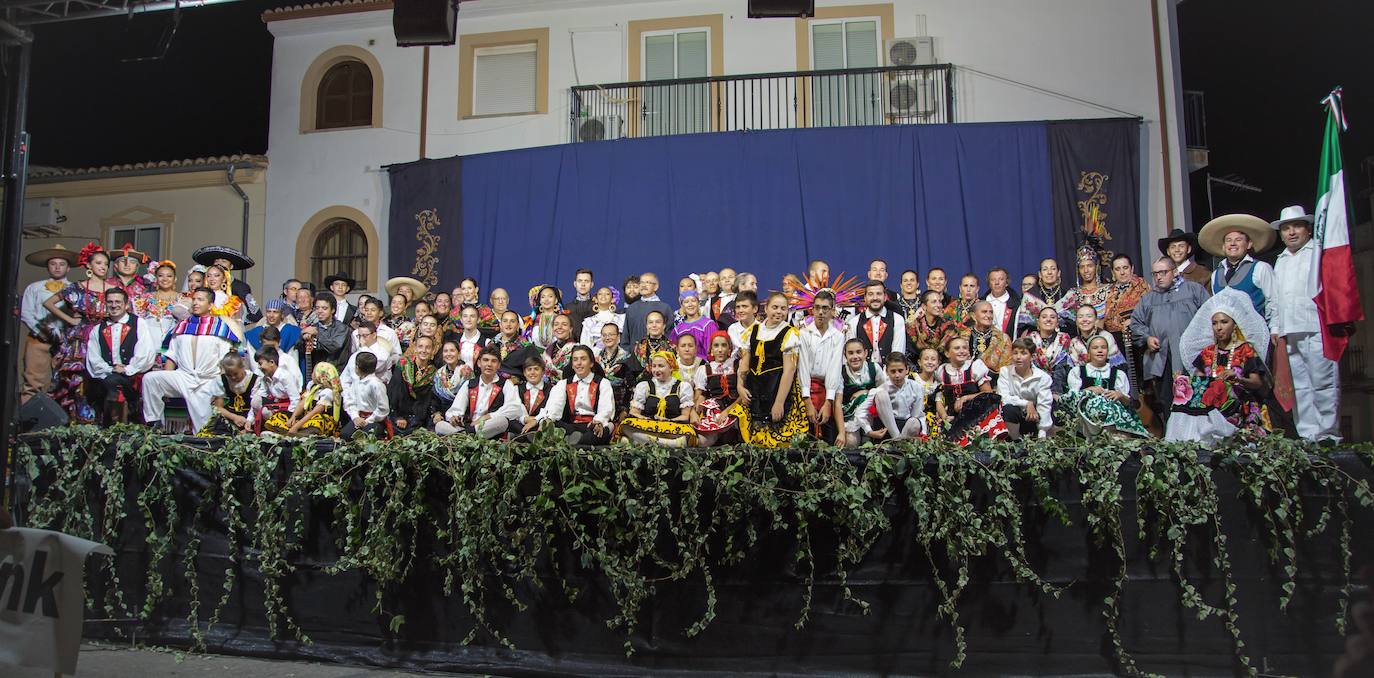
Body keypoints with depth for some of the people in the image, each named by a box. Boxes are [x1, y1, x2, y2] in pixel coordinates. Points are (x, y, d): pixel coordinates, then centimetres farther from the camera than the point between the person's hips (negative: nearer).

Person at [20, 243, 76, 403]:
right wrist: (43, 333, -6)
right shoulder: (34, 288, 15)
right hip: (38, 341, 0)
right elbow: (26, 314, 7)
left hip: (66, 341, 0)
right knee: (33, 383, -6)